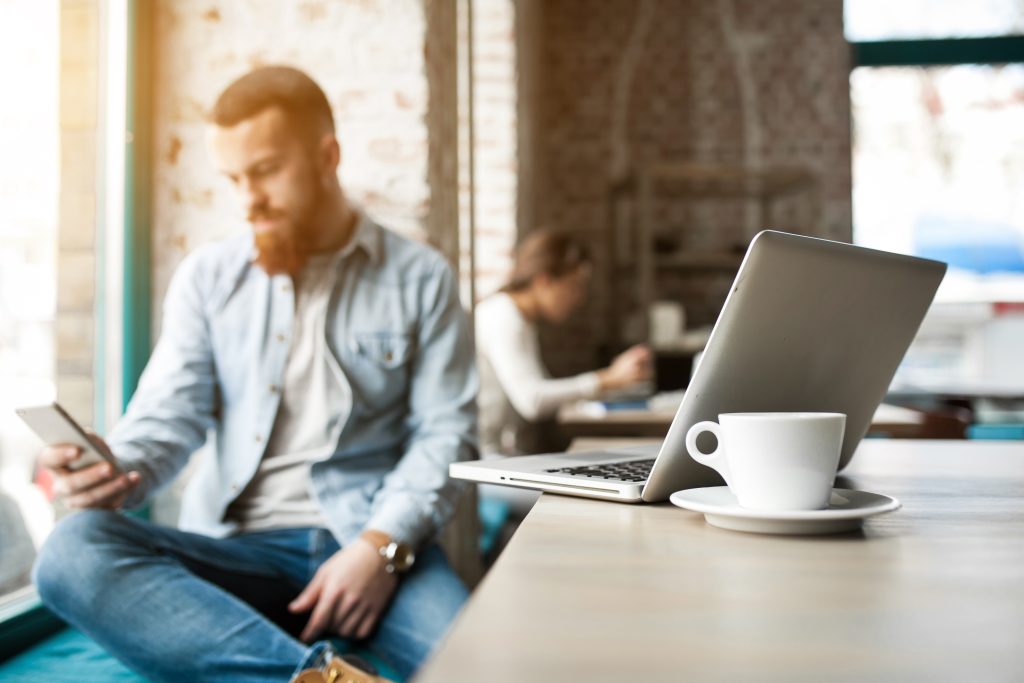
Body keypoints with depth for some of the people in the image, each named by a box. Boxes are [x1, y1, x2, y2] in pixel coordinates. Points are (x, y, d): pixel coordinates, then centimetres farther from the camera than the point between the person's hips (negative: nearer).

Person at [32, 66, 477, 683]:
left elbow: (447, 431, 2)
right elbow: (172, 414, 5)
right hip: (238, 546, 4)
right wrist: (116, 470, -18)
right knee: (73, 551, -28)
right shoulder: (207, 277, 13)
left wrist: (383, 545, -13)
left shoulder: (420, 278, 7)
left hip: (375, 542, -3)